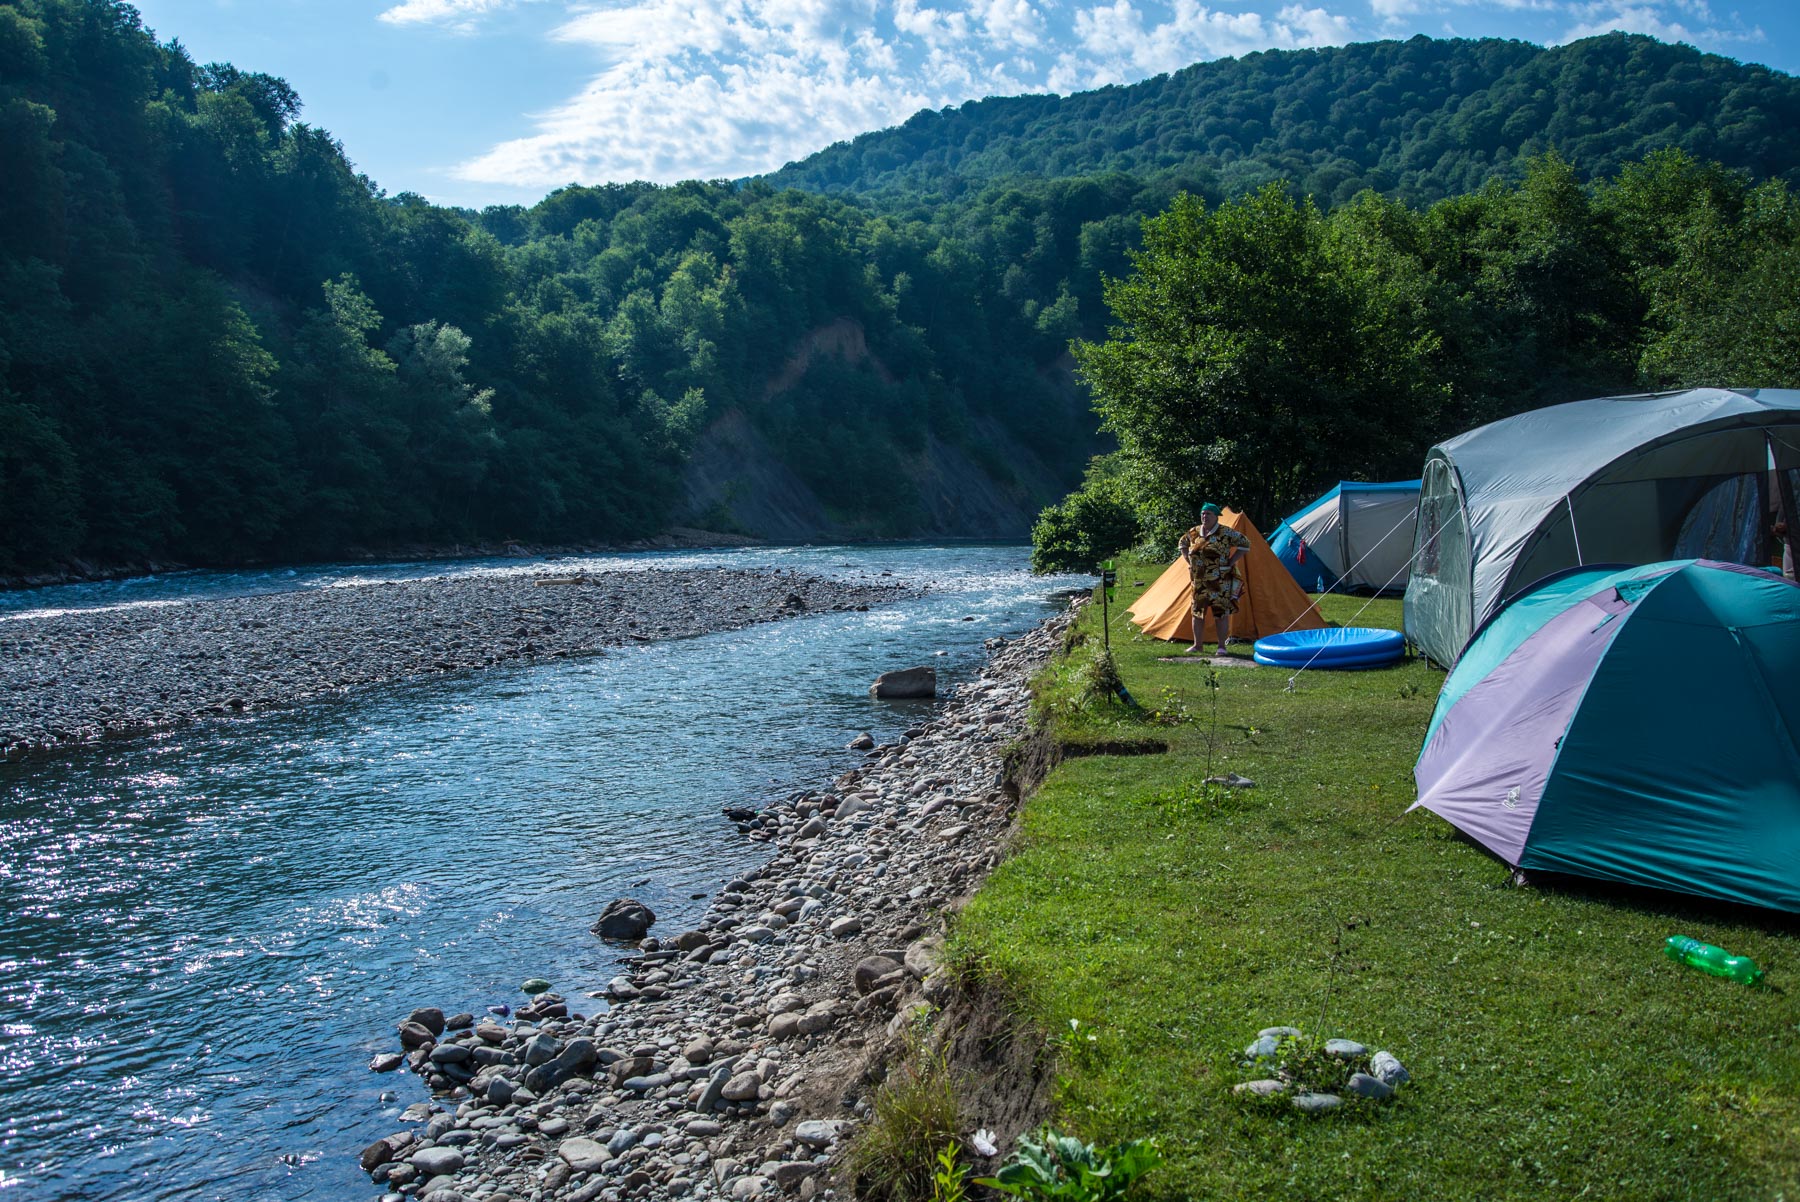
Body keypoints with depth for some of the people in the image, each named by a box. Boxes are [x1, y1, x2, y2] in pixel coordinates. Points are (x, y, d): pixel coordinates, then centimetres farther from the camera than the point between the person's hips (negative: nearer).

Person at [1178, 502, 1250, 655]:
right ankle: (1197, 645, 18)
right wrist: (1189, 562, 12)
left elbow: (1244, 544, -6)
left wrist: (1230, 563, -10)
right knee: (1197, 612, 9)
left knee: (1221, 613, -2)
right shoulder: (1193, 532, 7)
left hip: (1220, 581, -5)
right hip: (1199, 581, 5)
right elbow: (1183, 543, 25)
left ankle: (1222, 646, 5)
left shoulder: (1225, 533, -8)